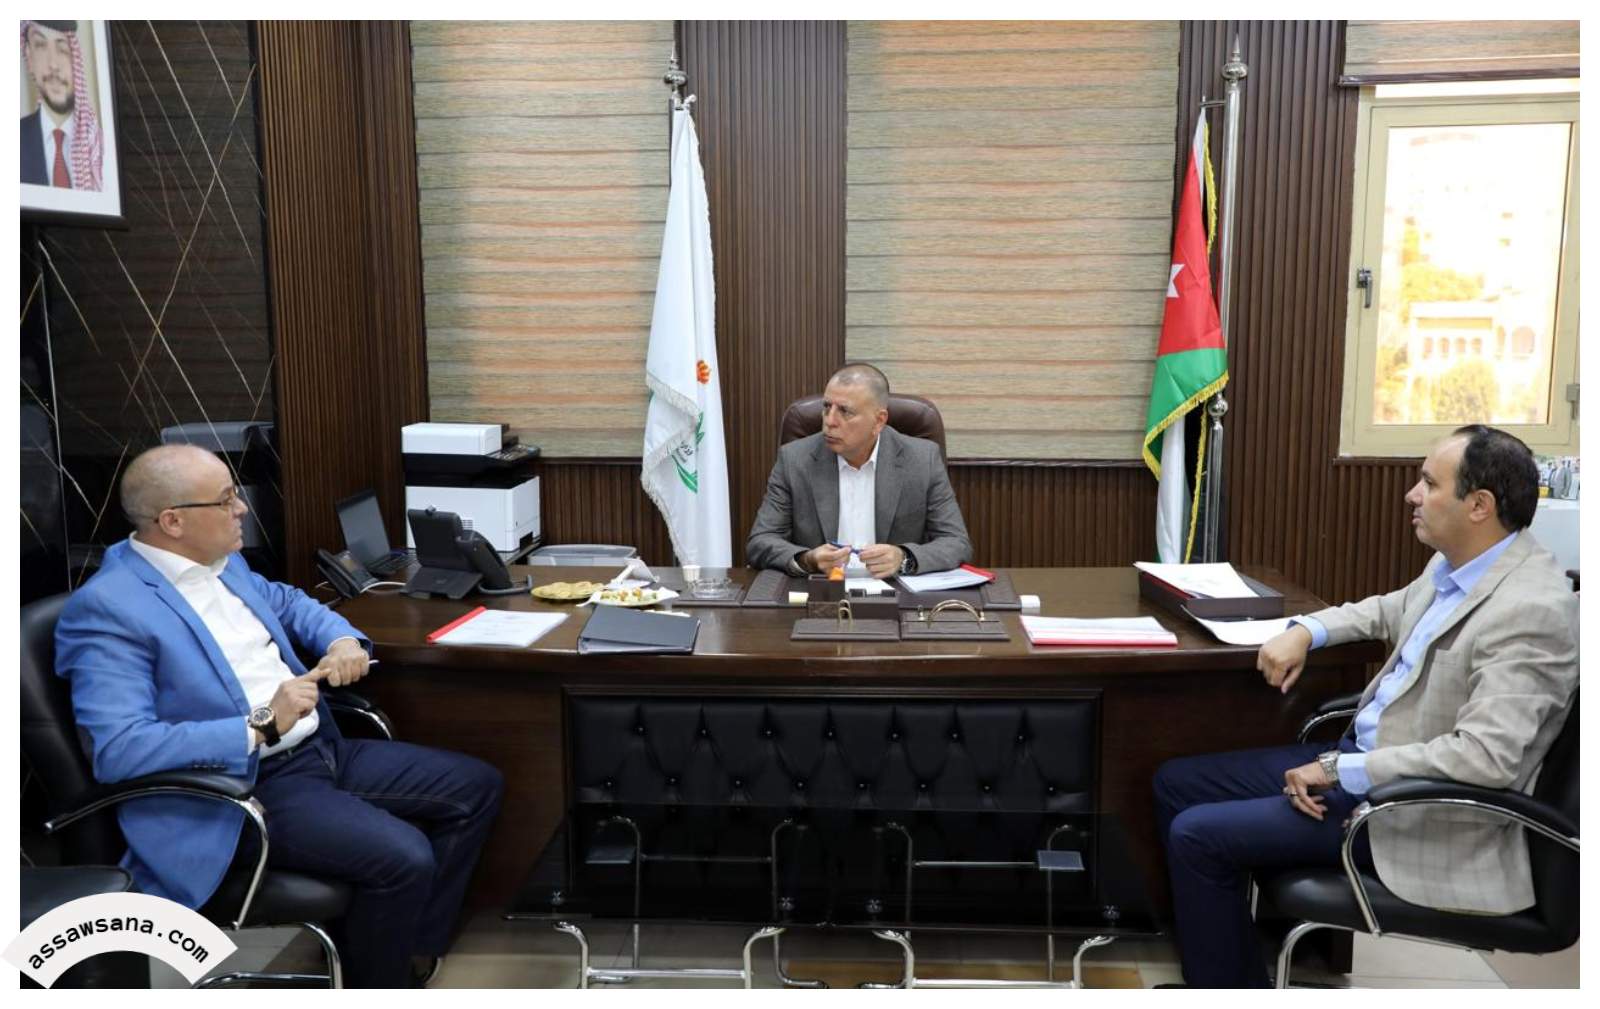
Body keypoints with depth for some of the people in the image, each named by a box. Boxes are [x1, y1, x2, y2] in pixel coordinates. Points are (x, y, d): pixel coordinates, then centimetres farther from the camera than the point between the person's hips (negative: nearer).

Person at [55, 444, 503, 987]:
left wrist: (344, 639, 4)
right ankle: (375, 973, -1)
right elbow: (118, 750, -25)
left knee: (477, 786, 6)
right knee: (403, 858, -28)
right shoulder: (107, 608, -17)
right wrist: (261, 726, -26)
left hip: (321, 748, 9)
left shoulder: (223, 561, 8)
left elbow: (287, 601, 26)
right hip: (241, 786, -9)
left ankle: (414, 946, 17)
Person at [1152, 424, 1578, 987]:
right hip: (1359, 760, 10)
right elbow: (1390, 611, 26)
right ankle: (1225, 967, 16)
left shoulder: (1532, 608, -24)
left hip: (1416, 808, -10)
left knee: (1197, 835, -15)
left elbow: (1486, 756, -32)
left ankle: (1231, 984, 6)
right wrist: (1305, 631, 6)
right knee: (1177, 783, 8)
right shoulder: (1453, 566, 5)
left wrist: (1341, 770, -25)